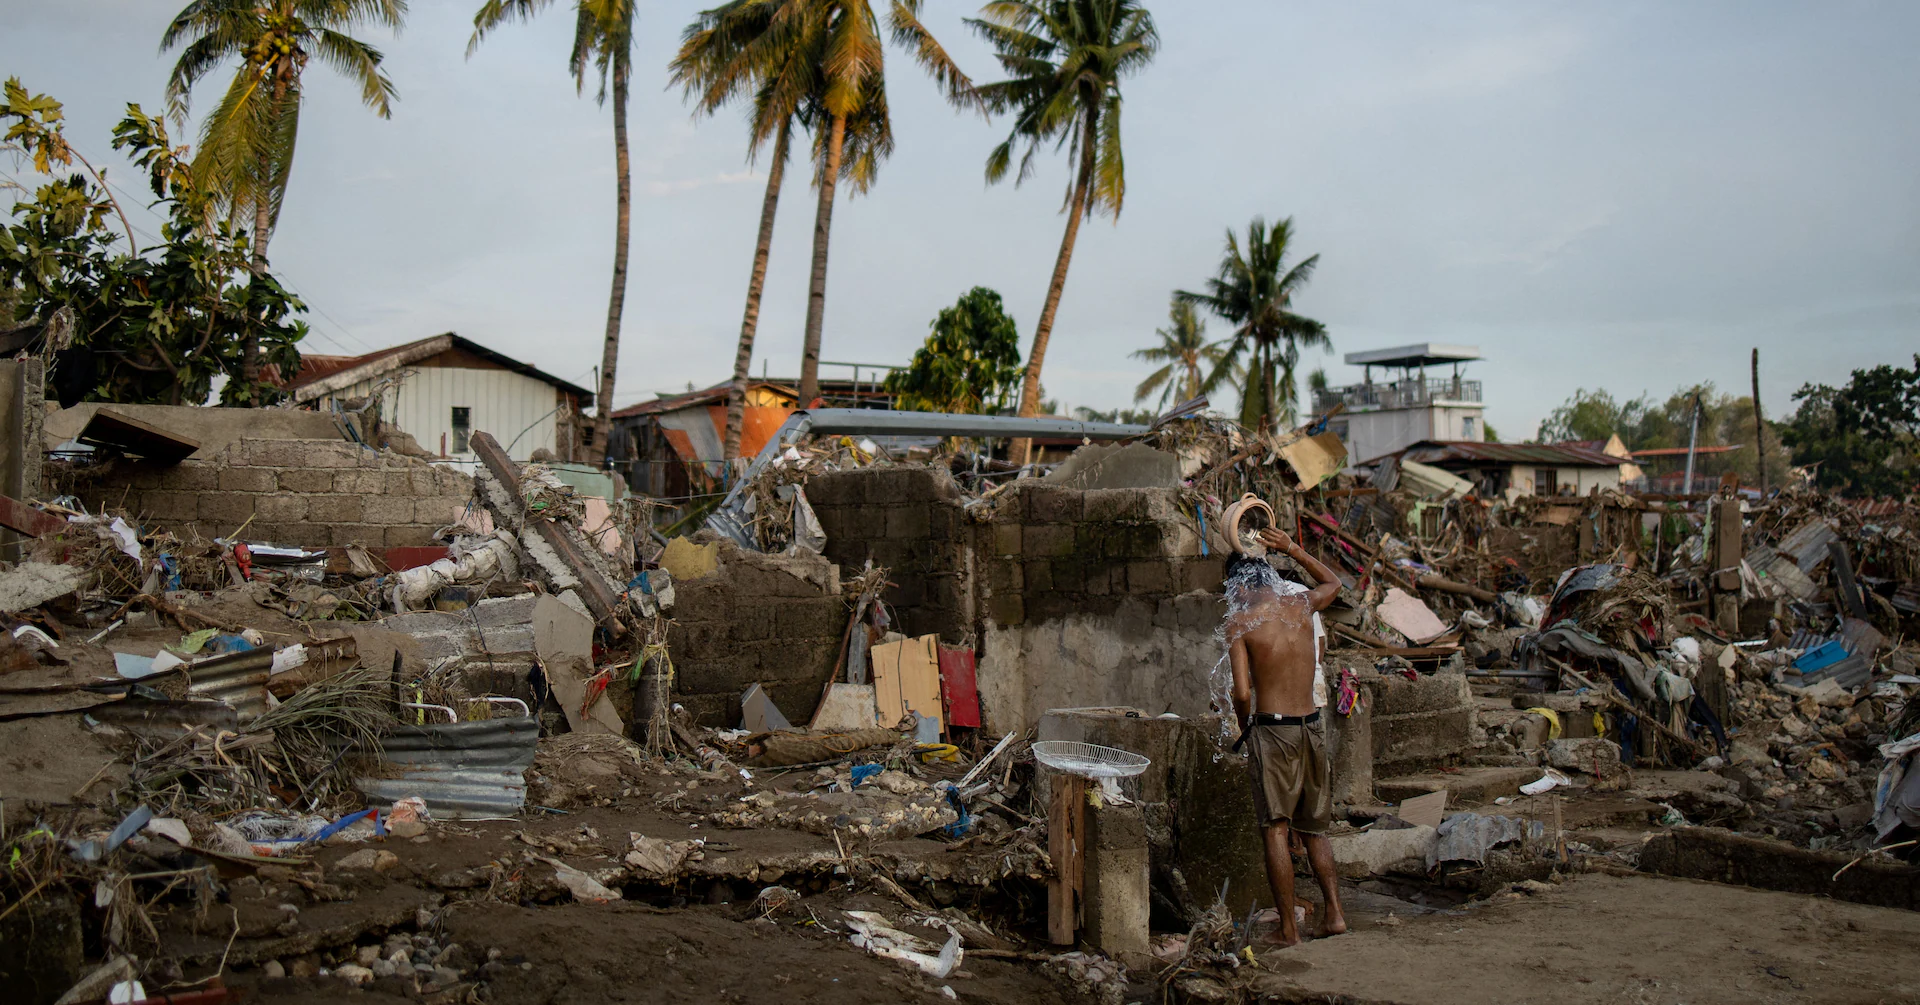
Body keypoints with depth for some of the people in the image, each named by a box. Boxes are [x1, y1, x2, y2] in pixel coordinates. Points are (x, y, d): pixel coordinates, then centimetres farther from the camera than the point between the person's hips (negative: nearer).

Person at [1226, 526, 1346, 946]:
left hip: (1272, 727, -5)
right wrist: (1292, 549, 28)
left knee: (1276, 829, -2)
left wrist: (1244, 727, 5)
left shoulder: (1240, 622, -7)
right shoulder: (1300, 605, 5)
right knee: (1314, 828, 17)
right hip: (1312, 726, 5)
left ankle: (1288, 927, -1)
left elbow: (1243, 693, -13)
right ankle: (1334, 912, 14)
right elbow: (1332, 582, 30)